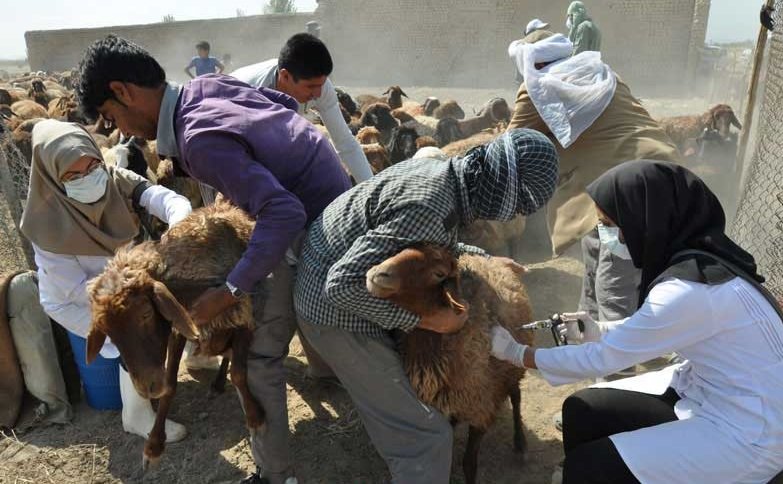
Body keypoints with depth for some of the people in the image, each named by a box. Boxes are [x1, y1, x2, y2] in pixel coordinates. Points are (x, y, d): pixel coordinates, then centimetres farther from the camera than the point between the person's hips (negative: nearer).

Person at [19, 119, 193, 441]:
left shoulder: (117, 181, -21)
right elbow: (77, 288, -26)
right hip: (73, 300, -5)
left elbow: (169, 199, -35)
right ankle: (136, 415, -5)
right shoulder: (48, 224, -30)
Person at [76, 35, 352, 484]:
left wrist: (230, 291, -28)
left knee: (260, 354, -2)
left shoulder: (199, 140, -27)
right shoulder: (210, 84, 0)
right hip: (333, 192, 9)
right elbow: (287, 102, 14)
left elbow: (285, 213, -34)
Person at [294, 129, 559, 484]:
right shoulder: (429, 210, -32)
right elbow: (343, 284, -31)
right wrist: (425, 319, -26)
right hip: (337, 310, -9)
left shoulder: (440, 169, -3)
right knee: (424, 435, -2)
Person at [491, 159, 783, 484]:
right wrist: (602, 331, 4)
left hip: (748, 431, -8)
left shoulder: (689, 289, -31)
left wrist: (517, 354, -9)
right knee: (581, 411, 5)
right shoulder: (699, 252, -5)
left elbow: (602, 359, -20)